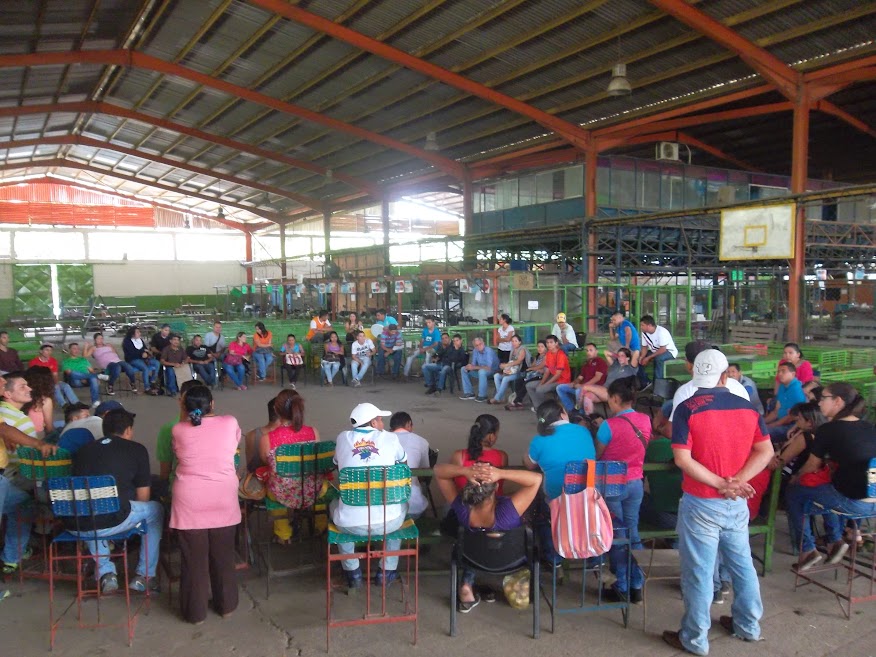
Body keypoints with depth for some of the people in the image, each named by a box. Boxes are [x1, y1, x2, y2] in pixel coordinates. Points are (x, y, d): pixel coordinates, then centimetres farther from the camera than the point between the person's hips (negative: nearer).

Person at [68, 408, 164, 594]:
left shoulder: (84, 449, 20)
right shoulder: (136, 449, 8)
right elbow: (142, 497, 13)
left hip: (73, 525, 5)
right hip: (111, 522, -5)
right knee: (156, 510, 23)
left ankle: (105, 573, 30)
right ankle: (145, 577, 24)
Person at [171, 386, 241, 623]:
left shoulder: (178, 430, -5)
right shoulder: (230, 423, -5)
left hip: (189, 502, -1)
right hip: (223, 501, 1)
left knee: (193, 559, 11)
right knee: (223, 556, 15)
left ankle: (195, 611, 24)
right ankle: (226, 606, 29)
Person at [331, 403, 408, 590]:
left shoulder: (343, 438, 4)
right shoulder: (390, 438, 2)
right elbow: (403, 463, 22)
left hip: (350, 524, 1)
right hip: (387, 522, 0)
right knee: (402, 504, 33)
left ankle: (353, 573, 34)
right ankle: (387, 572, 34)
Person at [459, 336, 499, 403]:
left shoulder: (489, 351, -25)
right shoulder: (475, 351, -3)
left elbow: (488, 368, -33)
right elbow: (473, 364, 2)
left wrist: (474, 367, -31)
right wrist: (469, 367, -22)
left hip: (492, 371, -8)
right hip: (480, 370, 8)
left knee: (481, 371, -38)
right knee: (464, 369, 2)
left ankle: (482, 396, -25)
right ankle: (468, 393, 4)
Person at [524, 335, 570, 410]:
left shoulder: (561, 355, -19)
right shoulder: (548, 354, 7)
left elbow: (558, 374, -21)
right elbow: (547, 371, 7)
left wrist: (545, 384, -20)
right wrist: (541, 382, -8)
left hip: (562, 381, -9)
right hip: (553, 378, 9)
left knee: (540, 389, -29)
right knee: (529, 385, 2)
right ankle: (538, 406, 1)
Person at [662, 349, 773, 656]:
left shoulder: (687, 408, -15)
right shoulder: (747, 407, 0)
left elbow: (682, 459, -21)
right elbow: (766, 452, -2)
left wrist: (720, 484, -16)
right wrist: (736, 481, -12)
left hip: (701, 504, -5)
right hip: (738, 504, 5)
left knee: (699, 572, 6)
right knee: (741, 563, 21)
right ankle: (748, 625, 39)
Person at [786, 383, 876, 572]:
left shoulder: (828, 429, -7)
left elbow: (812, 467, 6)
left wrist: (796, 477, 24)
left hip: (852, 503, -7)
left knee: (794, 492, 13)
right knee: (824, 490, 31)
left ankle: (808, 550, 15)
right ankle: (835, 541, 29)